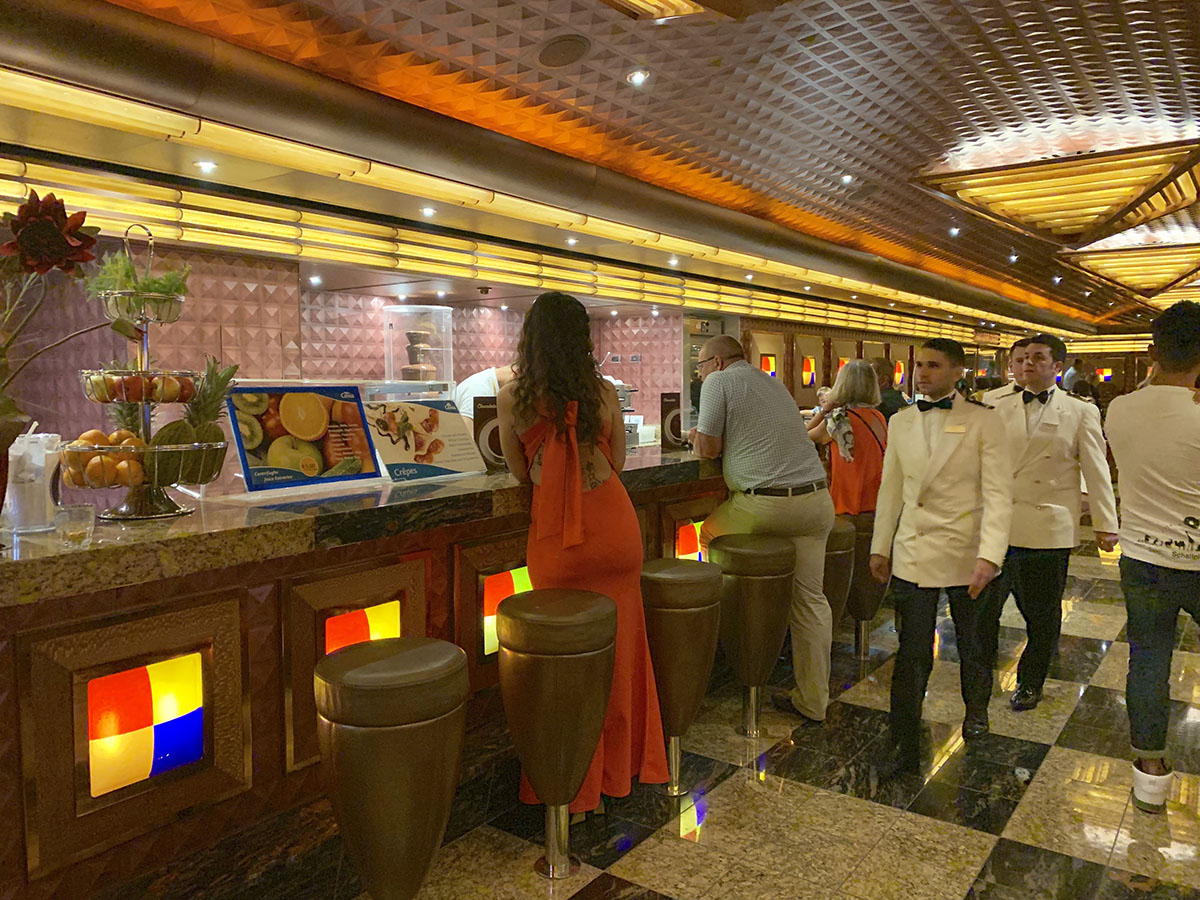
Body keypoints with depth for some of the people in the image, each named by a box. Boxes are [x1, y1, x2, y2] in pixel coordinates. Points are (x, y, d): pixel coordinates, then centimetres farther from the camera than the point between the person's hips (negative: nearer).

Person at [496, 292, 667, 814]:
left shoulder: (512, 398, -4)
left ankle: (576, 784, 22)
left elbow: (519, 472, 7)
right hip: (615, 530, 2)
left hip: (557, 540, -2)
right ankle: (620, 766, 33)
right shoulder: (604, 393, 1)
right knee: (618, 648, 16)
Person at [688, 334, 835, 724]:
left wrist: (698, 438, 19)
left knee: (709, 535, 21)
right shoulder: (772, 383, 23)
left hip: (765, 505, -7)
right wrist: (707, 438, 30)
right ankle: (812, 700, 15)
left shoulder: (719, 382, 0)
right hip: (816, 500, 7)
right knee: (811, 597, 8)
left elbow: (708, 448, -3)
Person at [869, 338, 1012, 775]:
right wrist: (880, 546, 11)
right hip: (912, 553, 2)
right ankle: (904, 746, 12)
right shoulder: (900, 422, 6)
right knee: (912, 653, 2)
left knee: (972, 644, 18)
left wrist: (990, 555, -19)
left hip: (965, 553, -2)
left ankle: (976, 708, 46)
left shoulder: (983, 420, -6)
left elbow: (998, 493, -10)